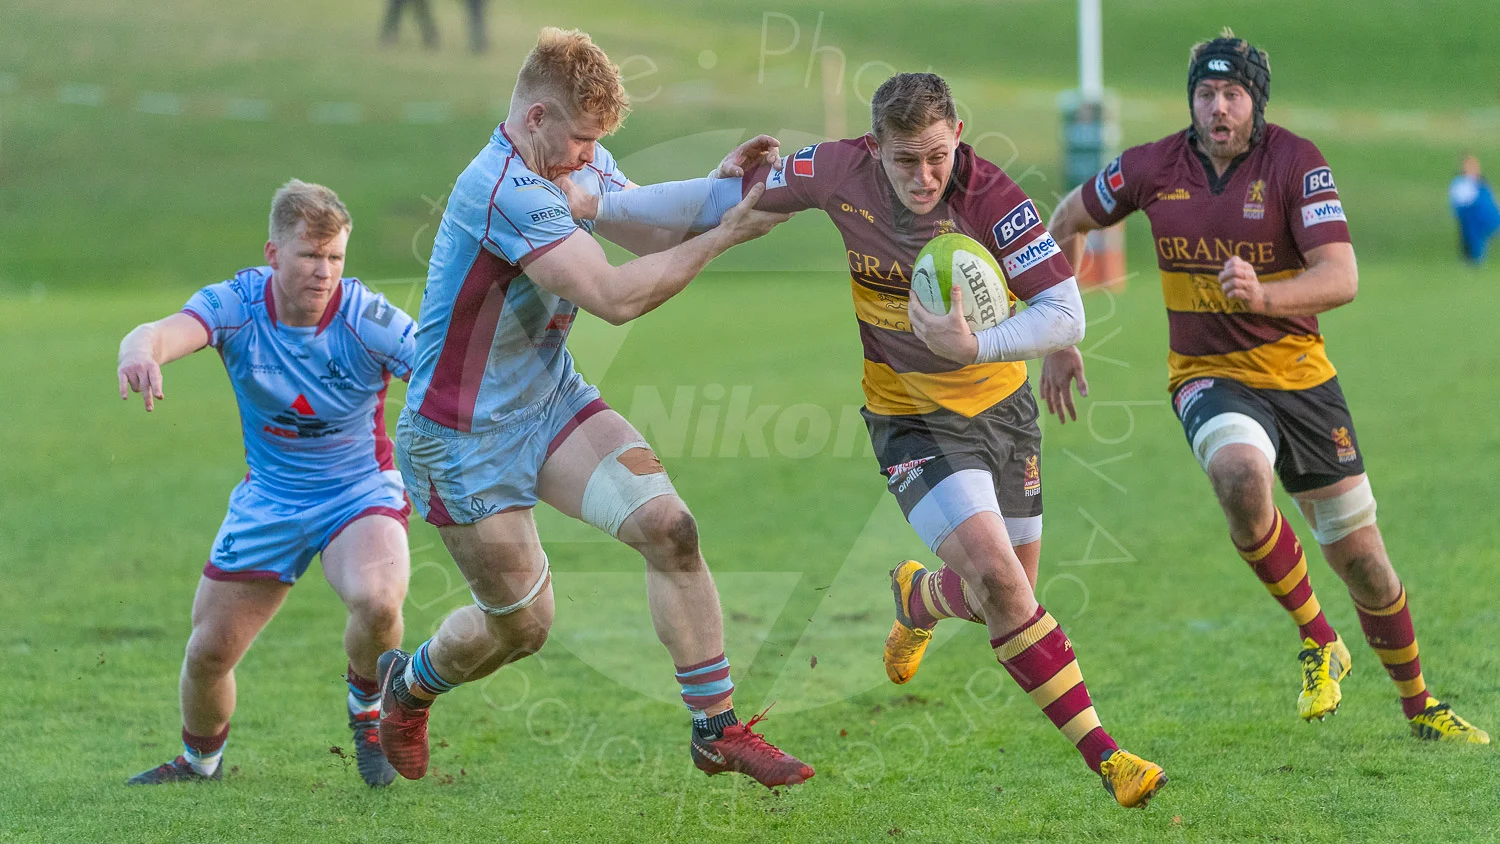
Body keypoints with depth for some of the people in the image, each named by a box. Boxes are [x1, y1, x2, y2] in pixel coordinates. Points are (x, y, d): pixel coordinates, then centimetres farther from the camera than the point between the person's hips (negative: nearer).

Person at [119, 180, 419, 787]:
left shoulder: (365, 319, -21)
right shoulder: (238, 304, -18)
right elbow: (167, 332, -37)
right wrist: (140, 352, -62)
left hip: (359, 493, -3)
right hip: (268, 502, 3)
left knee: (377, 602, -33)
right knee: (208, 651, 6)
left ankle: (368, 704, 1)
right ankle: (201, 759, 39)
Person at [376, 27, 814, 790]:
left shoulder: (578, 163, 1)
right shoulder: (504, 191, -30)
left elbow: (653, 234, 2)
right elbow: (616, 296, -34)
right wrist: (725, 234, -31)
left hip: (552, 400, 8)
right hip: (463, 435, -8)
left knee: (667, 524, -13)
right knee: (522, 624, 6)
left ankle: (716, 729, -5)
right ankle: (406, 687, 39)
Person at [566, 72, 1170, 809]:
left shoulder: (991, 199, -23)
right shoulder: (838, 172, -18)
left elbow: (1066, 314, -27)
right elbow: (730, 195, -3)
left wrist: (974, 347, -42)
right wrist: (596, 204, -1)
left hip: (999, 402, 1)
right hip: (907, 415, -1)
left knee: (1004, 590, 9)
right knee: (993, 573, -21)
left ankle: (918, 597, 46)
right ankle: (1102, 753, -8)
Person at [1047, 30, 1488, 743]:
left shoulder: (1296, 163, -12)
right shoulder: (1153, 168, -6)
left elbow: (1342, 278, -22)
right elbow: (1066, 222, 11)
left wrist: (1266, 295, -42)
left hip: (1301, 374, 0)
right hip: (1210, 377, 0)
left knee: (1362, 559, 4)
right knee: (1240, 475, -35)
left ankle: (1419, 706, 29)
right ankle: (1317, 644, -13)